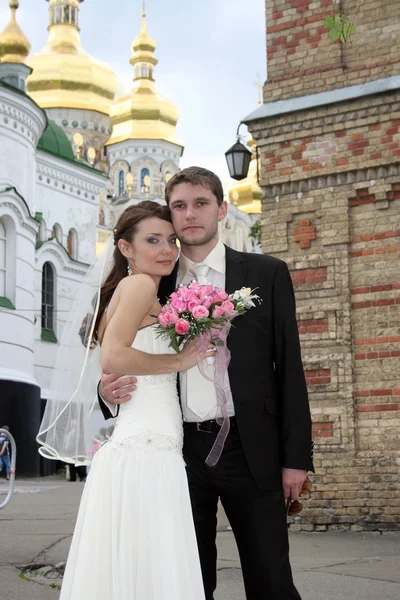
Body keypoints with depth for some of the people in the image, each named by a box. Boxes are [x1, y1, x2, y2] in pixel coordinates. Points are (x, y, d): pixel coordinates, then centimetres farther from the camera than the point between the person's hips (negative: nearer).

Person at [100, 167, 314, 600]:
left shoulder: (267, 274, 3)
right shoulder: (156, 285, 10)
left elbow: (289, 368, 1)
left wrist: (295, 457, -5)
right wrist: (111, 393, -10)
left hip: (249, 449, -2)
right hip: (181, 450, 3)